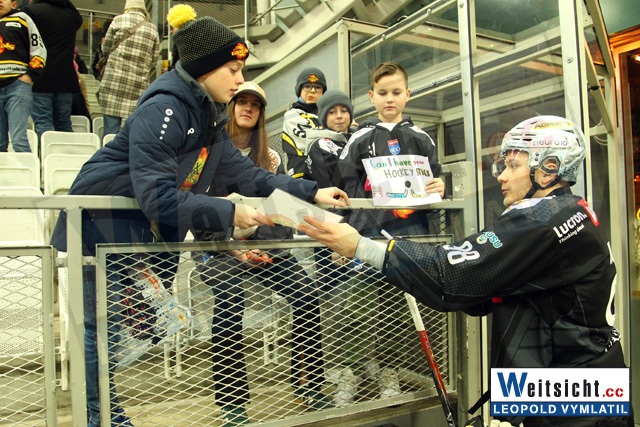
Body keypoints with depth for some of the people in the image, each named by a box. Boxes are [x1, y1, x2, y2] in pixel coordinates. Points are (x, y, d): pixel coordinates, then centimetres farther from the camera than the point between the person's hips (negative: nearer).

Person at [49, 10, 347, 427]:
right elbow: (157, 195, -31)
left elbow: (248, 174, 2)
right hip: (103, 223, -8)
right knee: (106, 326, -2)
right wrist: (228, 214, -31)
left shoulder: (209, 122, 5)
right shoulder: (163, 109, -23)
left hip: (149, 229, 9)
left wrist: (312, 192, -5)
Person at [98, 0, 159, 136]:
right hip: (139, 85, 2)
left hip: (114, 80, -1)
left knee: (111, 128, -1)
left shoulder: (119, 20, 4)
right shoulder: (153, 29, 8)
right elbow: (153, 61, 10)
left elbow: (106, 49, 11)